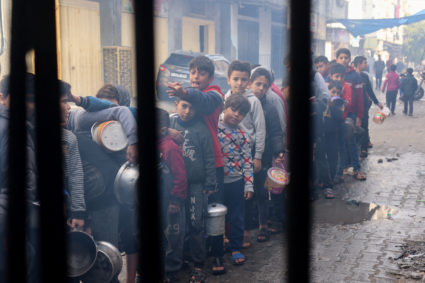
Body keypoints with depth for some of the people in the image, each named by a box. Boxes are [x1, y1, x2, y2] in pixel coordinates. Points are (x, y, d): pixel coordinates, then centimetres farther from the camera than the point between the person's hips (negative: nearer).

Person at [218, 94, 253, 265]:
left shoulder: (242, 135, 2)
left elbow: (247, 160, 3)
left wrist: (249, 184, -2)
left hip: (236, 182, 1)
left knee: (237, 217, 8)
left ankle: (236, 248, 22)